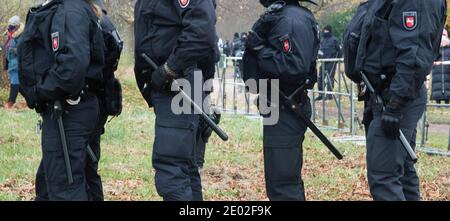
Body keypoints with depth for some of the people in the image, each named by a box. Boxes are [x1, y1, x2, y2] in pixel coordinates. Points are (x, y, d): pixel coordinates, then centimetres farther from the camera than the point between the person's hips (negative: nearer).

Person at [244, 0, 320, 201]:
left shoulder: (293, 20, -17)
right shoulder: (280, 16, 14)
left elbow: (296, 67, -27)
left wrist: (261, 50, -18)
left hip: (286, 111, -11)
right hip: (282, 109, 11)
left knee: (283, 185, -7)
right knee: (287, 182, 19)